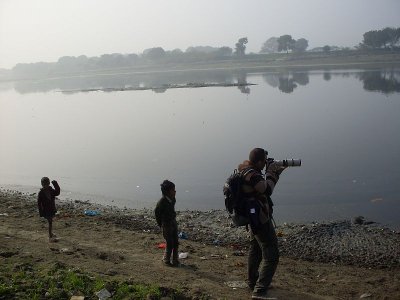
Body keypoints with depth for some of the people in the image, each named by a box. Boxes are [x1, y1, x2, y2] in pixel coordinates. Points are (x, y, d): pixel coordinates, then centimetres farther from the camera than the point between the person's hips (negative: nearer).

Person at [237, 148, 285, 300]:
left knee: (255, 250, 24)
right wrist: (271, 172, -15)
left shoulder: (249, 171, 8)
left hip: (254, 218, 11)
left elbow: (263, 186, 18)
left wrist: (275, 173, 8)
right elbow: (267, 189, -27)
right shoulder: (251, 175, -24)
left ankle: (253, 282, 37)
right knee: (271, 255, -9)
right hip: (260, 219, -11)